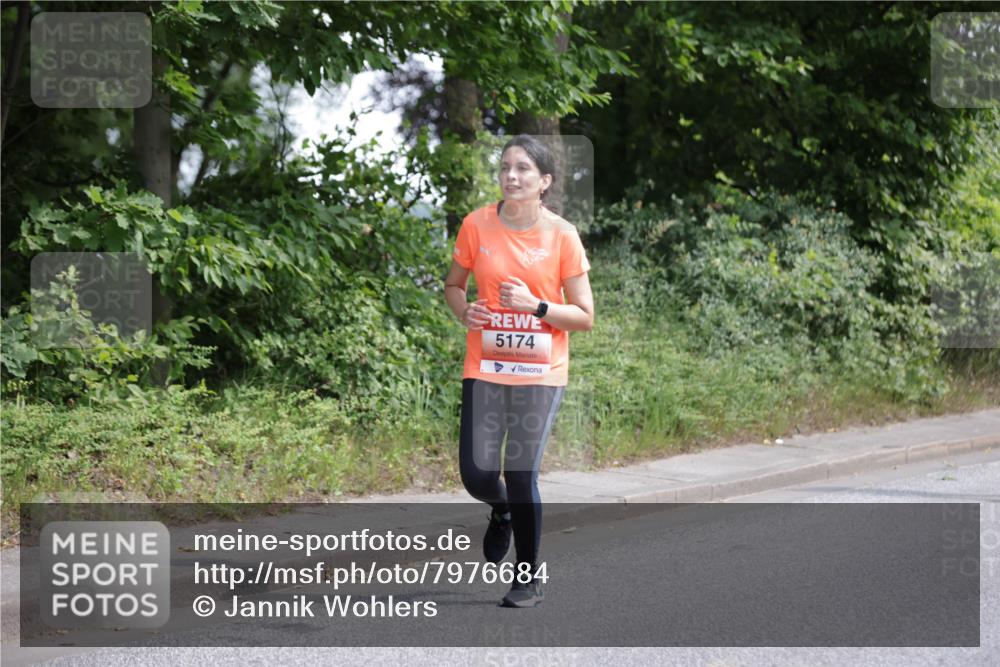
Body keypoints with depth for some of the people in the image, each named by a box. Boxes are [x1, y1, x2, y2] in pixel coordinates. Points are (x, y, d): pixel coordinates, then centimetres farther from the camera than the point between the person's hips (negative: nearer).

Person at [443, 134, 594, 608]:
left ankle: (529, 579, 15)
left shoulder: (562, 235, -5)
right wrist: (464, 311, -8)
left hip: (540, 373, -2)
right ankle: (502, 512, 33)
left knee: (521, 474, -5)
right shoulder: (477, 224, -1)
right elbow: (453, 284, 14)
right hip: (485, 367, 2)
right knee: (476, 474, -6)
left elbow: (584, 316, -2)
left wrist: (536, 305, -18)